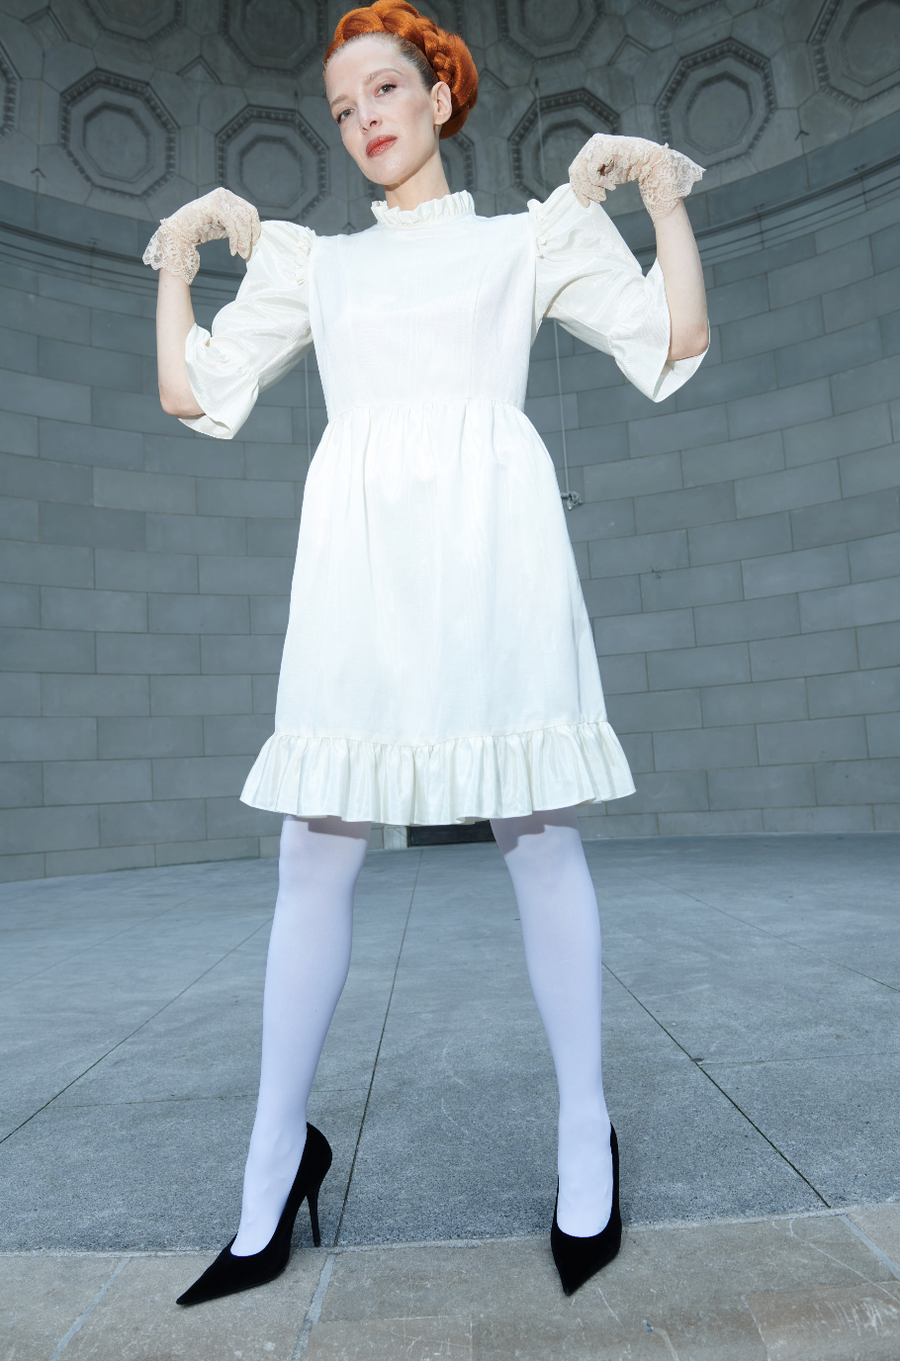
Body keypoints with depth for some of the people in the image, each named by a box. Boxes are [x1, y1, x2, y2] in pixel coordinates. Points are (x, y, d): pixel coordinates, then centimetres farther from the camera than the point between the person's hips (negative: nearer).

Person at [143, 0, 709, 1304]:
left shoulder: (532, 234, 22)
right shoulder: (311, 258, 26)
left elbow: (678, 337, 12)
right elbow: (194, 392, 19)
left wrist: (657, 182, 15)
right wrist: (182, 248, 23)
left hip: (490, 530, -1)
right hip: (360, 549, 2)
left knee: (537, 830, -6)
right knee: (314, 847, -3)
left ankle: (586, 1129, 11)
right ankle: (277, 1154, 12)